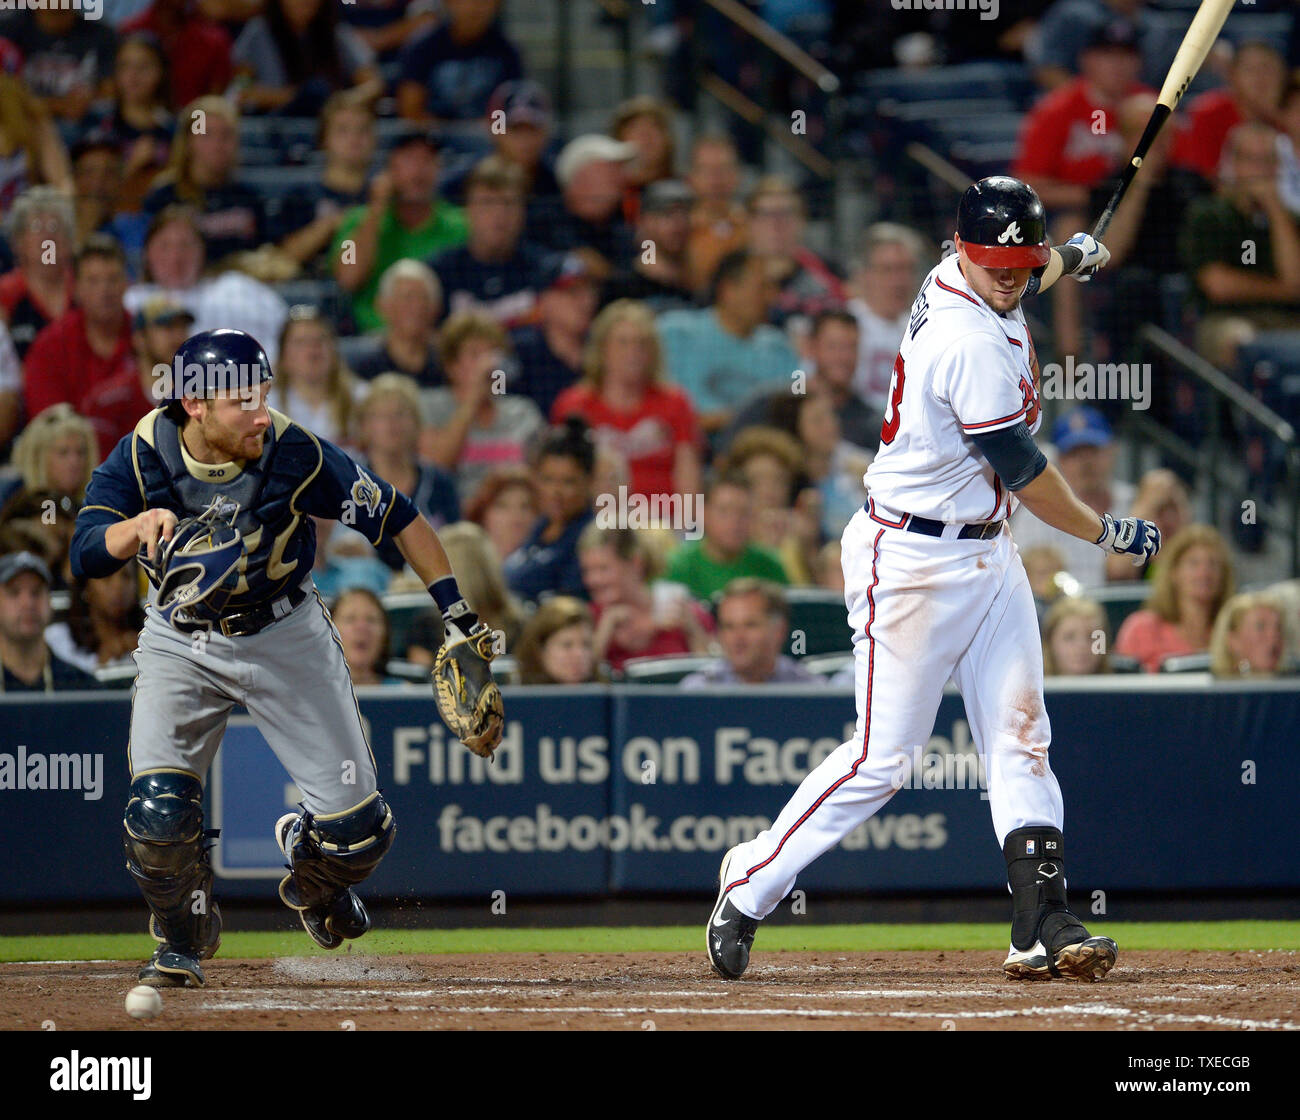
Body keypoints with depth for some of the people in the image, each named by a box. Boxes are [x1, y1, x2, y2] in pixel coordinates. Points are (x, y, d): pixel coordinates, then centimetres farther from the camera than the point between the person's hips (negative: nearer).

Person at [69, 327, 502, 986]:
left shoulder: (293, 455, -23)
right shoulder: (143, 455, -21)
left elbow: (395, 515, -11)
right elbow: (86, 556, -27)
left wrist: (456, 610, -12)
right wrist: (141, 524, -48)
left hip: (283, 635, 0)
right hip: (180, 643, 0)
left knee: (359, 826, -3)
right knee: (157, 810, -19)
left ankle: (313, 880, 36)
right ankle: (182, 942, 12)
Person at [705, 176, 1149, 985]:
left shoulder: (958, 283, 4)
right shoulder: (969, 341, -24)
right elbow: (1022, 470, -18)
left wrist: (1069, 261, 21)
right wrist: (1107, 532, -5)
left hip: (986, 552, 10)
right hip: (914, 561, -10)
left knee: (1020, 738, 3)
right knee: (880, 759, -7)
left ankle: (1044, 927, 1)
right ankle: (750, 886, 7)